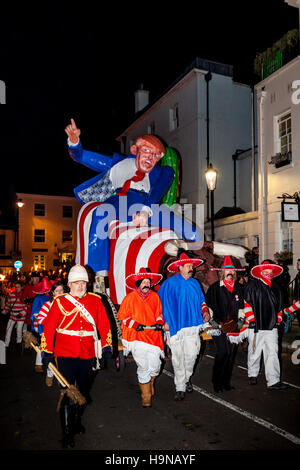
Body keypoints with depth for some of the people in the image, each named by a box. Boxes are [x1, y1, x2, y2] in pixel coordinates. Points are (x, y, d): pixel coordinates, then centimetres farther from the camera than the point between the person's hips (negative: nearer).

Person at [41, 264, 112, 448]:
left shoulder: (95, 301, 2)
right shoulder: (60, 302, -4)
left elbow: (104, 325, 4)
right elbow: (49, 327, -4)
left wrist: (107, 346, -1)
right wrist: (46, 351, -7)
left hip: (87, 355, 3)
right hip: (65, 354, -3)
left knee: (83, 390, 17)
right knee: (67, 392, -5)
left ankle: (77, 421, 41)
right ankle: (67, 433, 8)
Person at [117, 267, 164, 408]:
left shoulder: (155, 297, 9)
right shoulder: (130, 298, -4)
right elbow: (123, 316, -1)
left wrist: (159, 322, -2)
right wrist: (135, 325, -13)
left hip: (153, 336, 4)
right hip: (137, 337, -4)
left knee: (155, 367, 2)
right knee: (144, 368, -3)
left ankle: (149, 385, 37)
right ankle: (146, 397, 17)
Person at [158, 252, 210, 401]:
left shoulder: (194, 283, 11)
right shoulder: (169, 283, -5)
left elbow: (201, 300, 22)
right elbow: (161, 303, -2)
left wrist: (205, 311, 4)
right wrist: (165, 321, -7)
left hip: (192, 324, 4)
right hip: (175, 325, -3)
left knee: (192, 354, 1)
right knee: (177, 357, 3)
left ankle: (187, 378, 30)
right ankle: (180, 388, 17)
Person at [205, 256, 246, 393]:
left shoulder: (239, 288, 11)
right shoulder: (215, 287, -4)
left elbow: (241, 306, 21)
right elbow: (208, 307, -2)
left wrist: (240, 318, 11)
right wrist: (217, 323, -6)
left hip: (233, 325, 5)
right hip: (219, 325, -4)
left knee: (231, 353, 6)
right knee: (223, 352, -12)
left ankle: (226, 381, 20)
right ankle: (216, 381, 4)